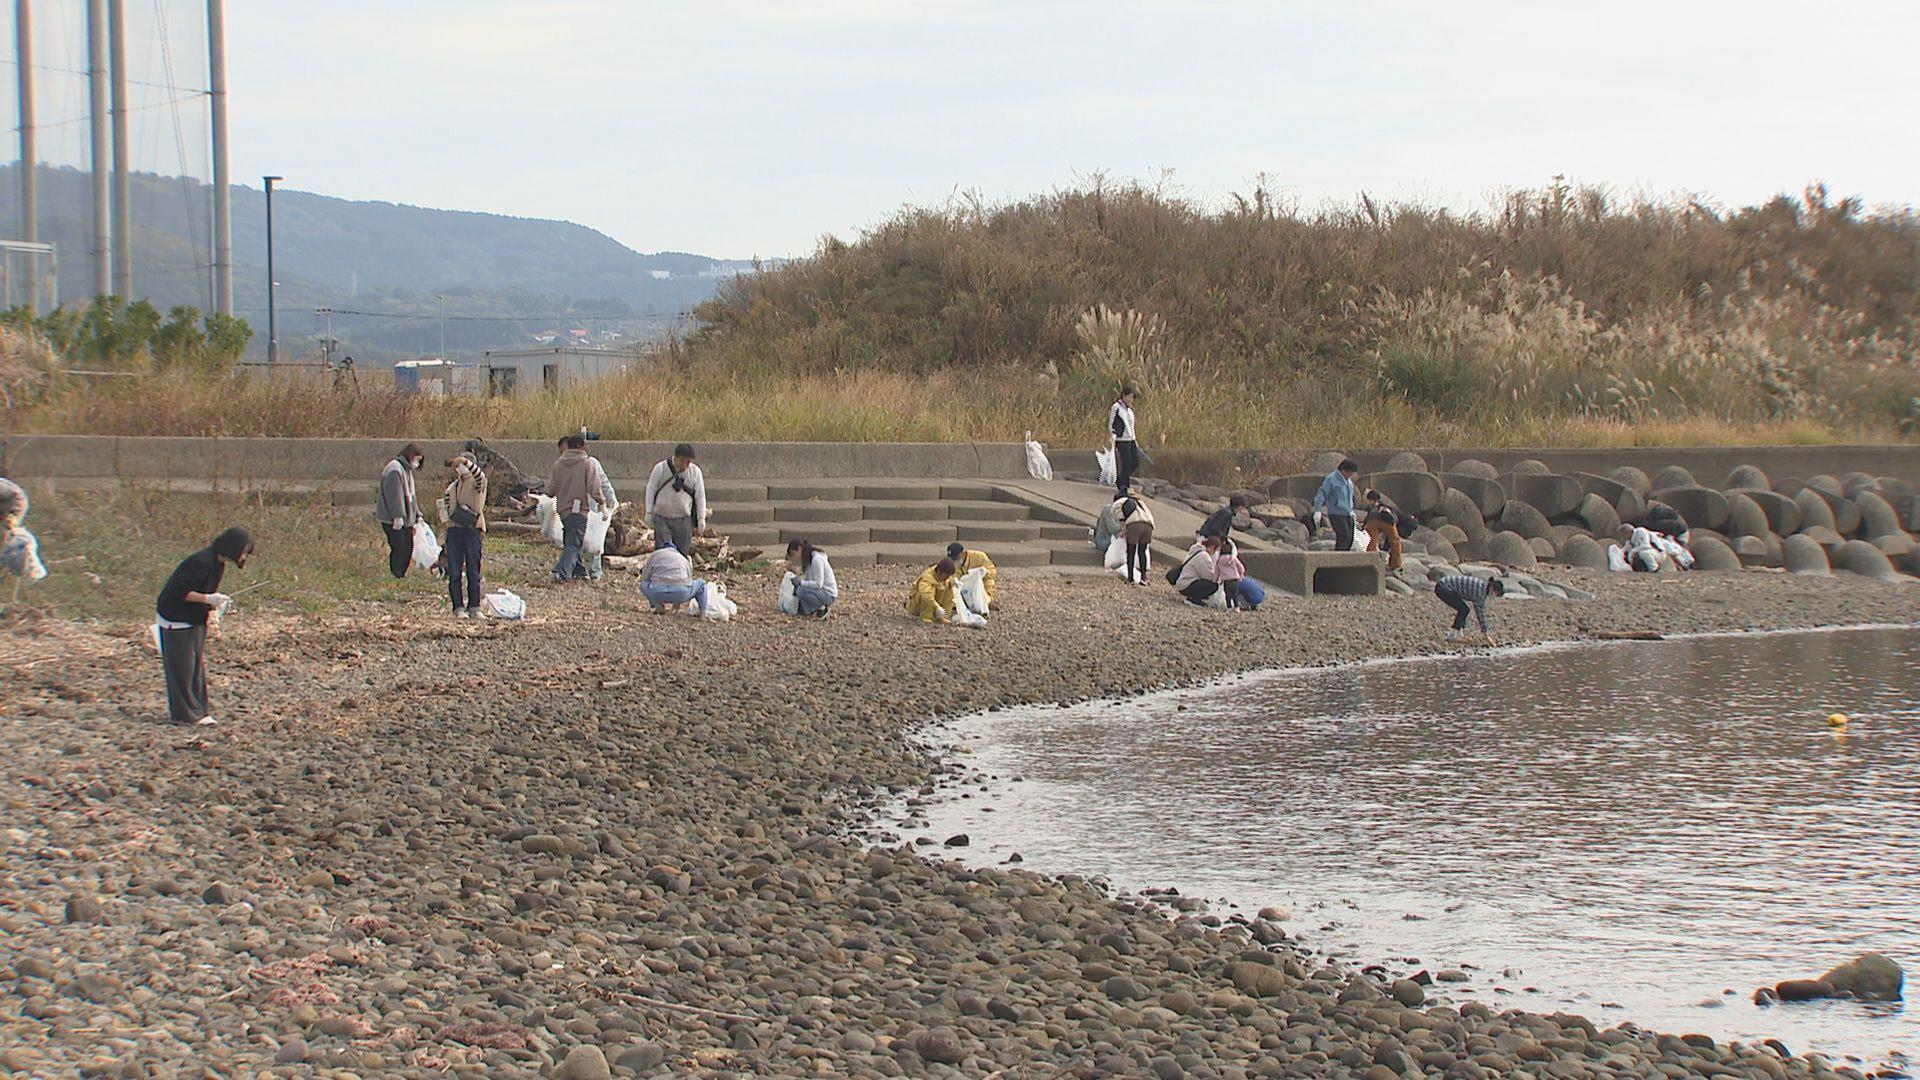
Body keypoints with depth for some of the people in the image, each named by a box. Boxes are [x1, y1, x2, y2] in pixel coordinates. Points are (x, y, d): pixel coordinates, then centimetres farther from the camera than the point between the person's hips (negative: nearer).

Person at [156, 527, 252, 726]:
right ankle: (184, 713, 5)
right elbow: (178, 591, -26)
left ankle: (198, 711, 17)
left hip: (196, 619, 9)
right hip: (176, 619, -9)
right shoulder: (201, 563, -26)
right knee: (183, 666, -3)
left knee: (198, 664, 10)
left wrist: (212, 610, 2)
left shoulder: (218, 563, 3)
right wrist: (208, 599, -30)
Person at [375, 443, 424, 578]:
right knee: (398, 549, -10)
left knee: (408, 548, 11)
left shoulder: (406, 470, 19)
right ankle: (395, 576, -6)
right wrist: (398, 516, -25)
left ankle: (401, 576, 18)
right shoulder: (395, 469, -14)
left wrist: (417, 516, 19)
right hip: (393, 520, -10)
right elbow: (394, 495, -21)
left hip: (405, 519, 10)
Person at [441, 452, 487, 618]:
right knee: (454, 572, 0)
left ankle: (474, 607, 2)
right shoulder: (452, 487, 18)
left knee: (473, 571, -3)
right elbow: (445, 506, 25)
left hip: (472, 529, -5)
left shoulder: (477, 483, 1)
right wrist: (446, 518, 4)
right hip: (454, 529, 5)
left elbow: (480, 476, -22)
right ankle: (459, 607, 2)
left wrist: (465, 461, -32)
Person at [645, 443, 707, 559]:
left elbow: (700, 495, 7)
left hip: (683, 519, 2)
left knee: (682, 551, 3)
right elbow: (651, 490, 3)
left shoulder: (695, 471, 1)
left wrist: (701, 518, 4)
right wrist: (649, 513, 3)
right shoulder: (661, 468, -5)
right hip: (662, 518, -2)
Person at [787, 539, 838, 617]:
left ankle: (822, 608, -15)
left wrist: (800, 582, -26)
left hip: (828, 594, -9)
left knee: (801, 591, -31)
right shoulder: (808, 559, 9)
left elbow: (818, 584, -25)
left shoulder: (817, 559, -20)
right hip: (820, 591, 9)